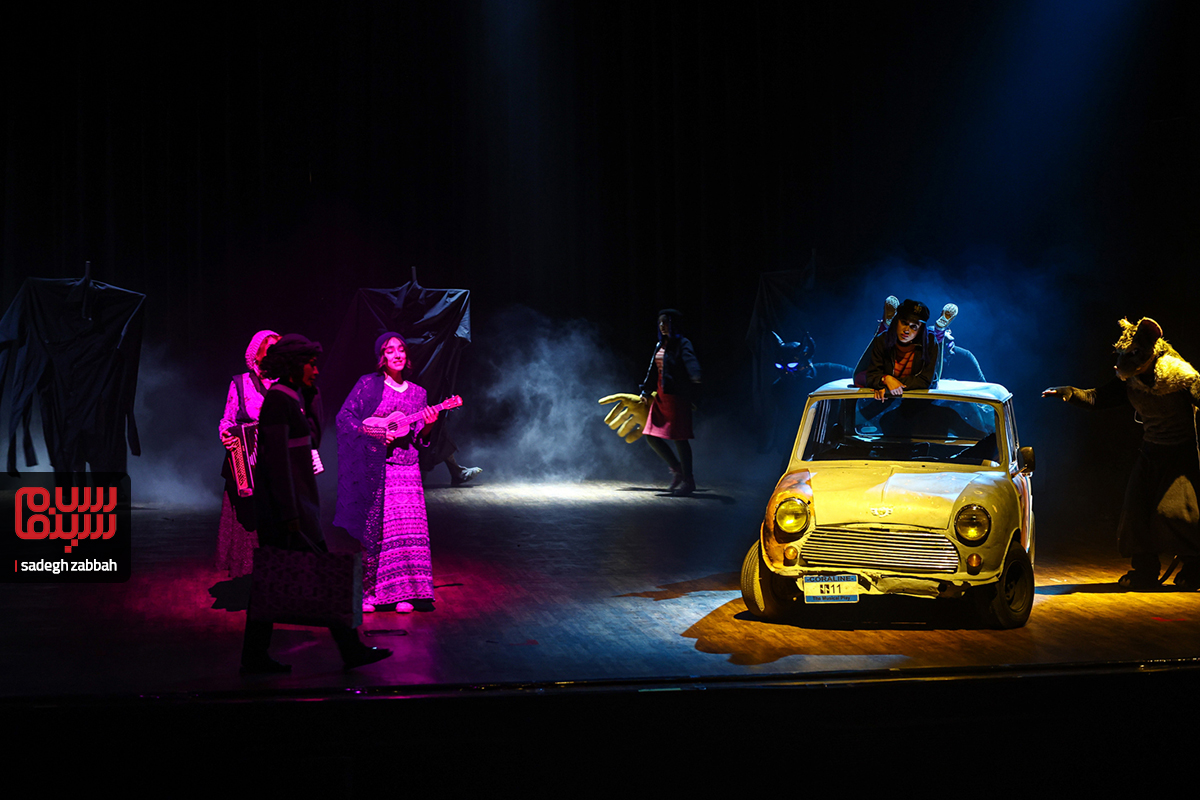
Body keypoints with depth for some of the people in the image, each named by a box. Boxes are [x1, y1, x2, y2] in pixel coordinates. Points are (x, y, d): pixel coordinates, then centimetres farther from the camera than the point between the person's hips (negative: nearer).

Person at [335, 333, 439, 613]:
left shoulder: (417, 393, 13)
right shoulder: (368, 384, 2)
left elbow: (419, 440, 14)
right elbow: (345, 417, -3)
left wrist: (427, 425, -7)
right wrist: (375, 432, -13)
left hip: (406, 467, 3)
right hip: (373, 466, -3)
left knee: (406, 527, -5)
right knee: (372, 528, -4)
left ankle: (402, 592, -2)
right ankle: (368, 592, 3)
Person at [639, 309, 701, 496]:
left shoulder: (682, 344, -9)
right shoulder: (660, 345, 15)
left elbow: (690, 360, -29)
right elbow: (653, 370, 26)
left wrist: (694, 377, -49)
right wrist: (646, 391, 34)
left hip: (677, 396, -8)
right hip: (661, 396, 8)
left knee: (679, 438, -5)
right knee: (652, 437, 4)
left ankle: (688, 480, 4)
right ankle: (677, 469, 19)